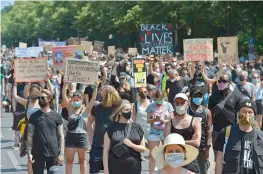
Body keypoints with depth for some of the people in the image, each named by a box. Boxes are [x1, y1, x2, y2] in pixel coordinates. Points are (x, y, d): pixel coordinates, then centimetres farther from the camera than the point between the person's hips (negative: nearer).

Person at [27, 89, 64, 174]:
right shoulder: (34, 116, 2)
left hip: (53, 153, 0)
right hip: (37, 153, 0)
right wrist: (29, 153, -6)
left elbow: (61, 136, 3)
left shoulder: (57, 116, 2)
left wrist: (61, 153, -4)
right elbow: (30, 136, 1)